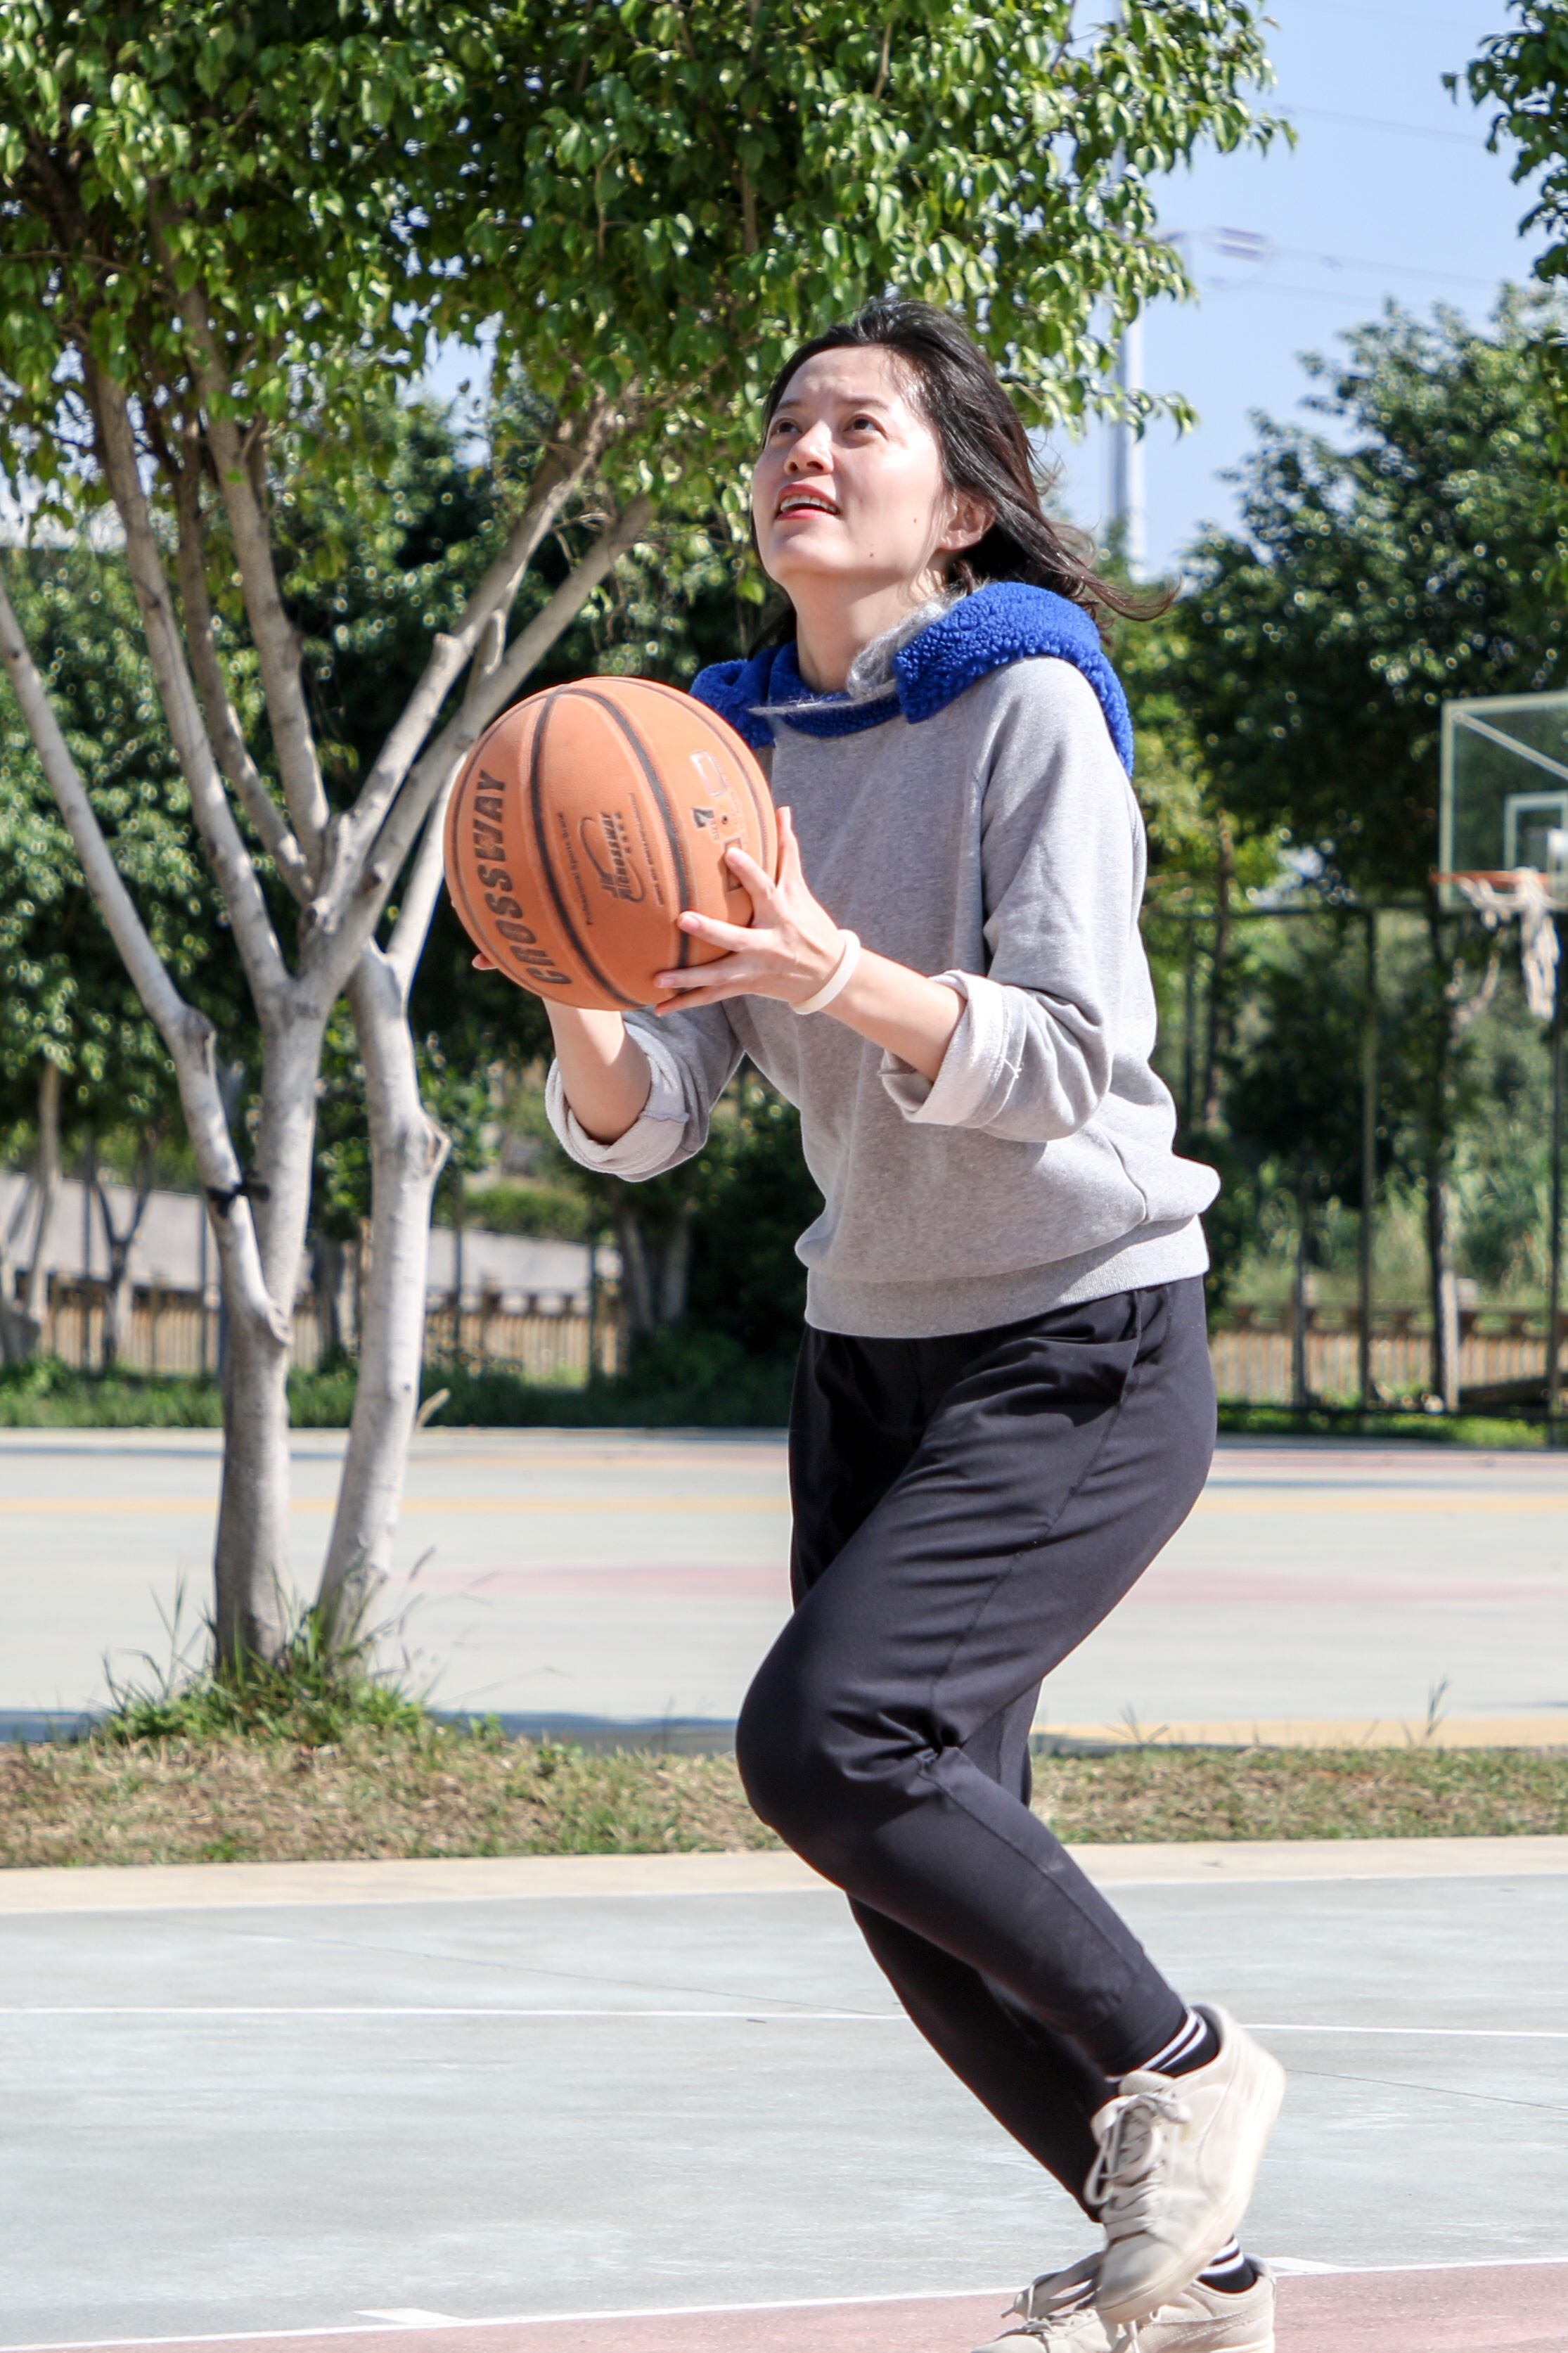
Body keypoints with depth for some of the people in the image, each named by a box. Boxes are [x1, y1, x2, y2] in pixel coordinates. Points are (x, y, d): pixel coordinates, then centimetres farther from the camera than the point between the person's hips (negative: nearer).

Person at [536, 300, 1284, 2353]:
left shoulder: (1028, 707, -14)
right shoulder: (735, 746, 4)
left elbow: (1065, 1066, -24)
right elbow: (645, 1122, -2)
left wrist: (838, 977, -41)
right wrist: (580, 1003, -25)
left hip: (1086, 1353, -7)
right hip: (873, 1349, 7)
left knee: (825, 1739, -24)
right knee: (924, 1880, 5)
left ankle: (1178, 2066, -4)